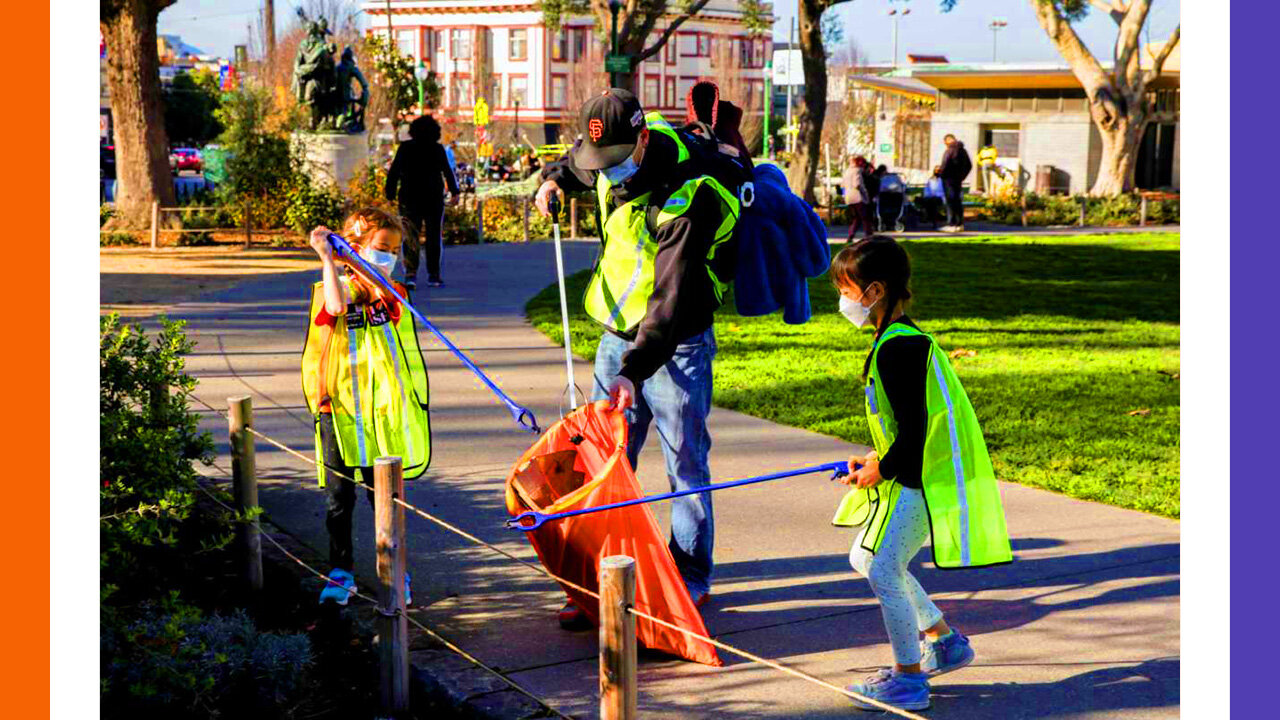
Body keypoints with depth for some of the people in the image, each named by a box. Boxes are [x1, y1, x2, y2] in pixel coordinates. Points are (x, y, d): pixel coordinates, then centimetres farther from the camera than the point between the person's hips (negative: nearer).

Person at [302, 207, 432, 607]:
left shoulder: (394, 293, 7)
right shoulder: (329, 289, 2)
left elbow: (382, 296, -17)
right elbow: (337, 306, -21)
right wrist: (327, 257, -21)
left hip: (381, 409, 1)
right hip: (338, 410, -1)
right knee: (339, 499, 6)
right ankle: (341, 573, 19)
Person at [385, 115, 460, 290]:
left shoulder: (405, 148, 0)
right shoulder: (437, 149, -2)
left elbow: (393, 173, -1)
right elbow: (447, 172, -3)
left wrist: (390, 194, 4)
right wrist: (454, 192, 5)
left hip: (409, 199, 0)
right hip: (433, 199, 0)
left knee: (410, 238, -2)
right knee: (434, 237, 9)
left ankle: (410, 274, -19)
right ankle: (433, 275, 10)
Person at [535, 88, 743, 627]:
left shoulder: (688, 199, -26)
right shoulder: (614, 157, -4)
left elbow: (672, 298, -31)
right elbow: (579, 161, 26)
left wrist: (635, 371, -37)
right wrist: (556, 176, 7)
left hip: (676, 344, -6)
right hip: (619, 335, 7)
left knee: (685, 464, 3)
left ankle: (691, 577, 17)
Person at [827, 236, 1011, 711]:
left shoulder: (897, 349, -20)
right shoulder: (900, 339, 13)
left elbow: (914, 429, -23)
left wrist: (881, 470, -9)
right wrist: (876, 459, 13)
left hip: (925, 478, -11)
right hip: (916, 472, 11)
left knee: (883, 569, -8)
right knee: (865, 558, 16)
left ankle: (909, 679, 2)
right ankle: (946, 642, 26)